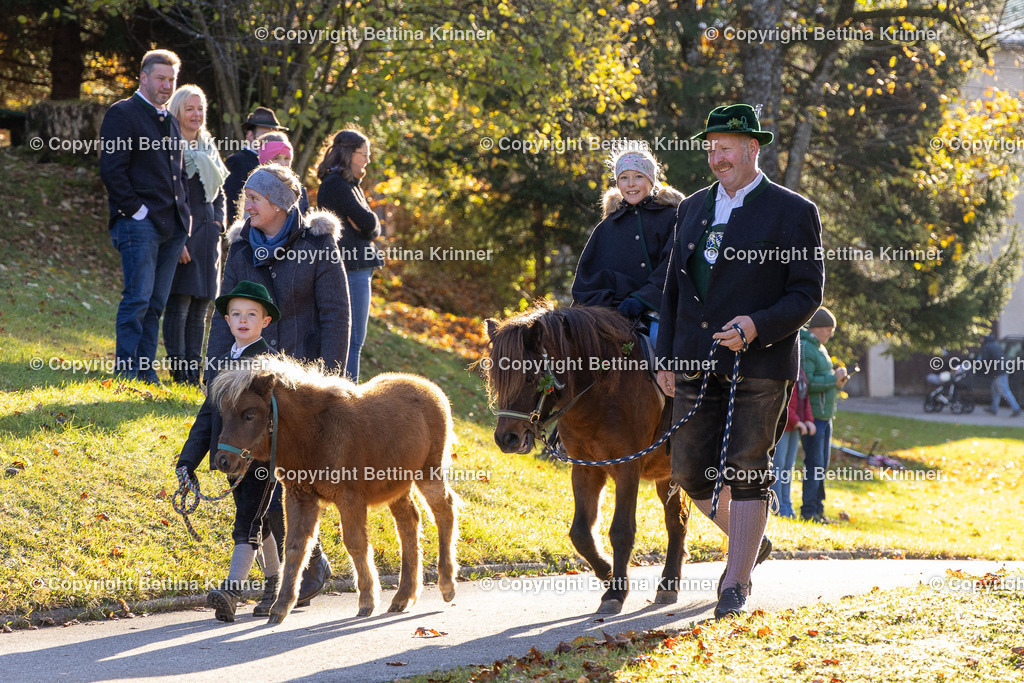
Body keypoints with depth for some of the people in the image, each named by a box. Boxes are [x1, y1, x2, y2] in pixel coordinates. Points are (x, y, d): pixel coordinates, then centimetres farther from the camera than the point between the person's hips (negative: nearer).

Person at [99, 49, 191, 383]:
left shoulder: (170, 121, 22)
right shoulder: (122, 114, -3)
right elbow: (112, 170, -11)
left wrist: (184, 212, 15)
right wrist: (135, 211, -14)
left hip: (172, 226, 7)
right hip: (139, 224, -7)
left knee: (156, 303, 6)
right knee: (138, 298, -12)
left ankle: (146, 372, 9)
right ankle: (125, 373, -9)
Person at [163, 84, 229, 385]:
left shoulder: (208, 148, 19)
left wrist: (217, 223, 10)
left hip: (207, 233, 7)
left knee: (201, 308, 5)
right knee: (179, 304, -10)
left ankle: (194, 371, 7)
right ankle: (179, 372, -9)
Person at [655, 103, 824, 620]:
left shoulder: (792, 212, -2)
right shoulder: (693, 208, 14)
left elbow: (807, 294, -5)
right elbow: (674, 286, 18)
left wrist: (757, 326, -20)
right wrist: (665, 357, 11)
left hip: (760, 364, -5)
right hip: (697, 364, 5)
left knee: (747, 474, -4)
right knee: (690, 473, 5)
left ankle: (736, 582, 3)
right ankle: (752, 542, 29)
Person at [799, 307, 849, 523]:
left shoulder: (818, 348, 19)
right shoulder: (805, 349, -14)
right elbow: (806, 383, -22)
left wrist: (836, 380, 8)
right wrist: (833, 379, -17)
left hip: (825, 414, 10)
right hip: (812, 414, -10)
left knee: (822, 465, 12)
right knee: (814, 464, -9)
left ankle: (818, 509, 17)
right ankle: (809, 511, -5)